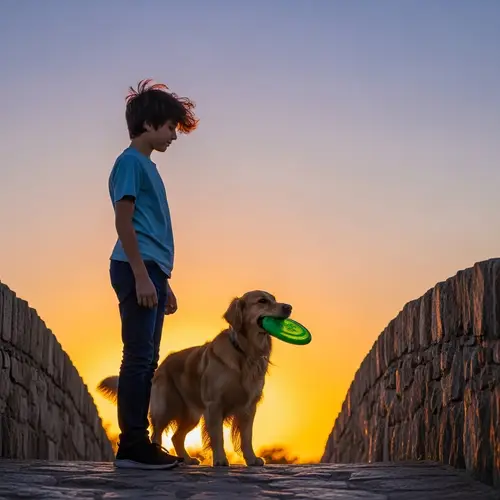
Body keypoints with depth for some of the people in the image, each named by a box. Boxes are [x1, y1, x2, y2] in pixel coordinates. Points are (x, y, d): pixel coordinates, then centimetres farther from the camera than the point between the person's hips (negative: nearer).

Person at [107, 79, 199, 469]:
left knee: (147, 360, 8)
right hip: (137, 269, -10)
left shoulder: (147, 166, 22)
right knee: (139, 357, -10)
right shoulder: (130, 161, -6)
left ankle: (139, 444, 11)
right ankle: (132, 447, -8)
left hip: (150, 272, 10)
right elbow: (124, 221, -14)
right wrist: (142, 276, -19)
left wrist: (163, 282, 22)